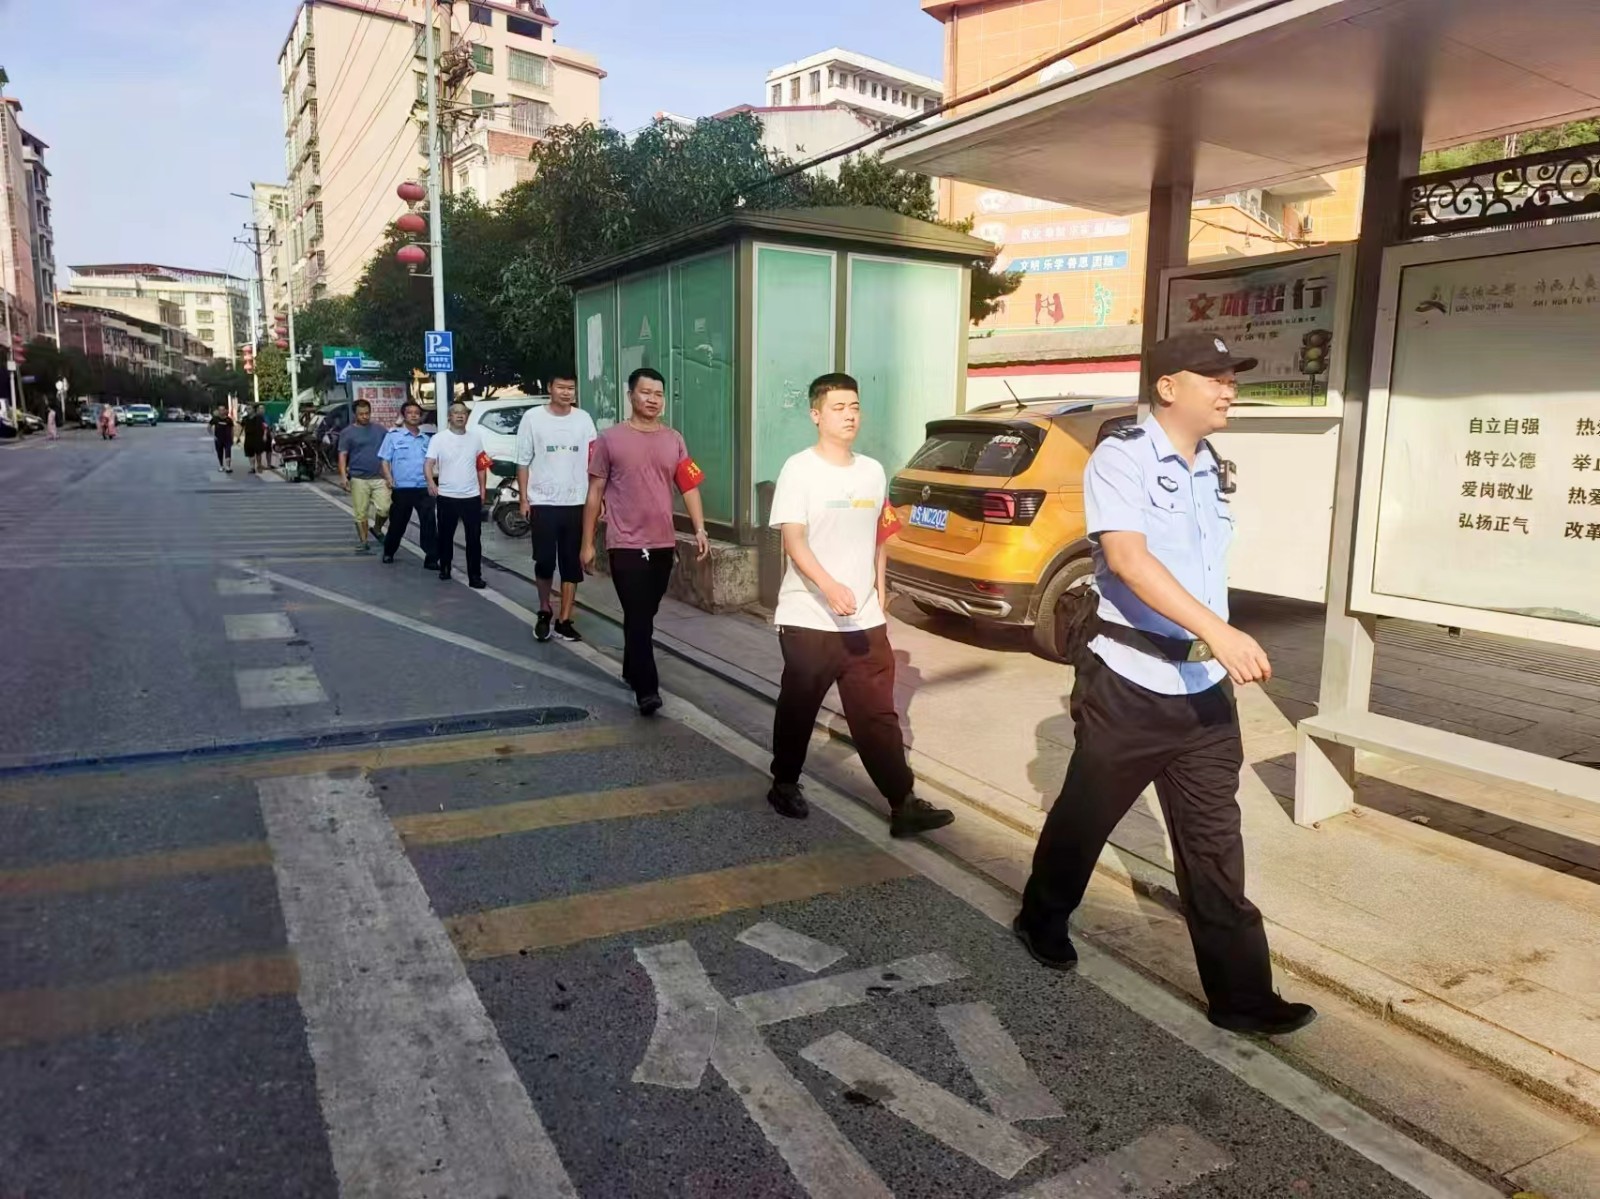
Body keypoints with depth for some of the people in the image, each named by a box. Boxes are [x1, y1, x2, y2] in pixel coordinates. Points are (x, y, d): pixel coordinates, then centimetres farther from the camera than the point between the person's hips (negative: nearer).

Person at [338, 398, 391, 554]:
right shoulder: (347, 432, 5)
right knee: (361, 513, 1)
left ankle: (377, 528, 17)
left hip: (379, 478, 1)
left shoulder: (380, 430, 12)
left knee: (385, 508, -12)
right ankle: (363, 541, 13)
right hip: (359, 478, -1)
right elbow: (342, 455, 1)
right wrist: (343, 476, -12)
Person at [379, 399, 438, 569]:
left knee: (429, 523, -9)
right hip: (402, 489, -2)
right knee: (397, 523, 9)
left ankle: (431, 559, -7)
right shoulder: (393, 436, 3)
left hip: (424, 488, 2)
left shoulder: (426, 439, 15)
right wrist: (389, 478, -16)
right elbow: (384, 460, -1)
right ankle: (388, 552, 31)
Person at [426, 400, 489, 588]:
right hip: (446, 496, -2)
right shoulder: (439, 438, -4)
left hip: (472, 496, 2)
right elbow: (429, 463, -8)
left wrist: (482, 489, 10)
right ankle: (444, 568, 30)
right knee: (446, 536, 12)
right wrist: (431, 482, -26)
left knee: (474, 538, -1)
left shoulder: (475, 438, 7)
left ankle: (475, 576, 2)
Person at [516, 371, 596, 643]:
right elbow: (523, 462, 1)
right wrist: (523, 499, -3)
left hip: (576, 504, 3)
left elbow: (593, 461, 5)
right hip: (543, 503, -2)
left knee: (572, 565, 5)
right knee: (545, 562, -2)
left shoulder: (583, 419, 5)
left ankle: (564, 620, 14)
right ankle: (544, 612, 22)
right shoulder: (533, 417, -2)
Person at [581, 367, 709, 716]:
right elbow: (595, 493, 1)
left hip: (664, 544, 4)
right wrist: (587, 543, -1)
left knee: (646, 614, 15)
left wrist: (700, 530, -8)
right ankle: (647, 690, -9)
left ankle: (632, 671, 33)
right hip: (626, 544, -4)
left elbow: (690, 487, 6)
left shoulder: (674, 440, 8)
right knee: (638, 617, -9)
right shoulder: (610, 439, -2)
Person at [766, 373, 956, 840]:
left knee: (878, 715, 4)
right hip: (808, 618, -4)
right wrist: (829, 586, -33)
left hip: (864, 621, 4)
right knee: (798, 709, 11)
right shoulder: (799, 469, -9)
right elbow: (793, 539, -18)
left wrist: (879, 599, 15)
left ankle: (903, 805, 6)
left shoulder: (873, 472, 9)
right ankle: (784, 785, 30)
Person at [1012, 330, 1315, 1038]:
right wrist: (1219, 631, -35)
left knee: (1214, 846, 8)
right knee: (1085, 815, 13)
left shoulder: (1214, 472, 12)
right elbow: (1127, 558, -27)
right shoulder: (1121, 458, -11)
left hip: (1203, 689, 6)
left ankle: (1241, 995, 15)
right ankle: (1042, 920, 37)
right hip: (1128, 684, -6)